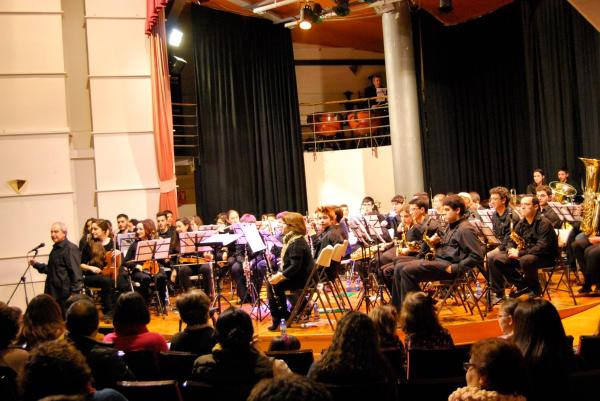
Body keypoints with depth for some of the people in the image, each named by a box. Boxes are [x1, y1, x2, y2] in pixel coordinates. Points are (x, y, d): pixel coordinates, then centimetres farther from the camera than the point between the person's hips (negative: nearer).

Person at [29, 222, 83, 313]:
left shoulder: (70, 249, -13)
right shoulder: (55, 248, 18)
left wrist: (75, 291, -22)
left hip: (66, 294, -9)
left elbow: (75, 271, -18)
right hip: (54, 293, 9)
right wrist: (36, 264, 16)